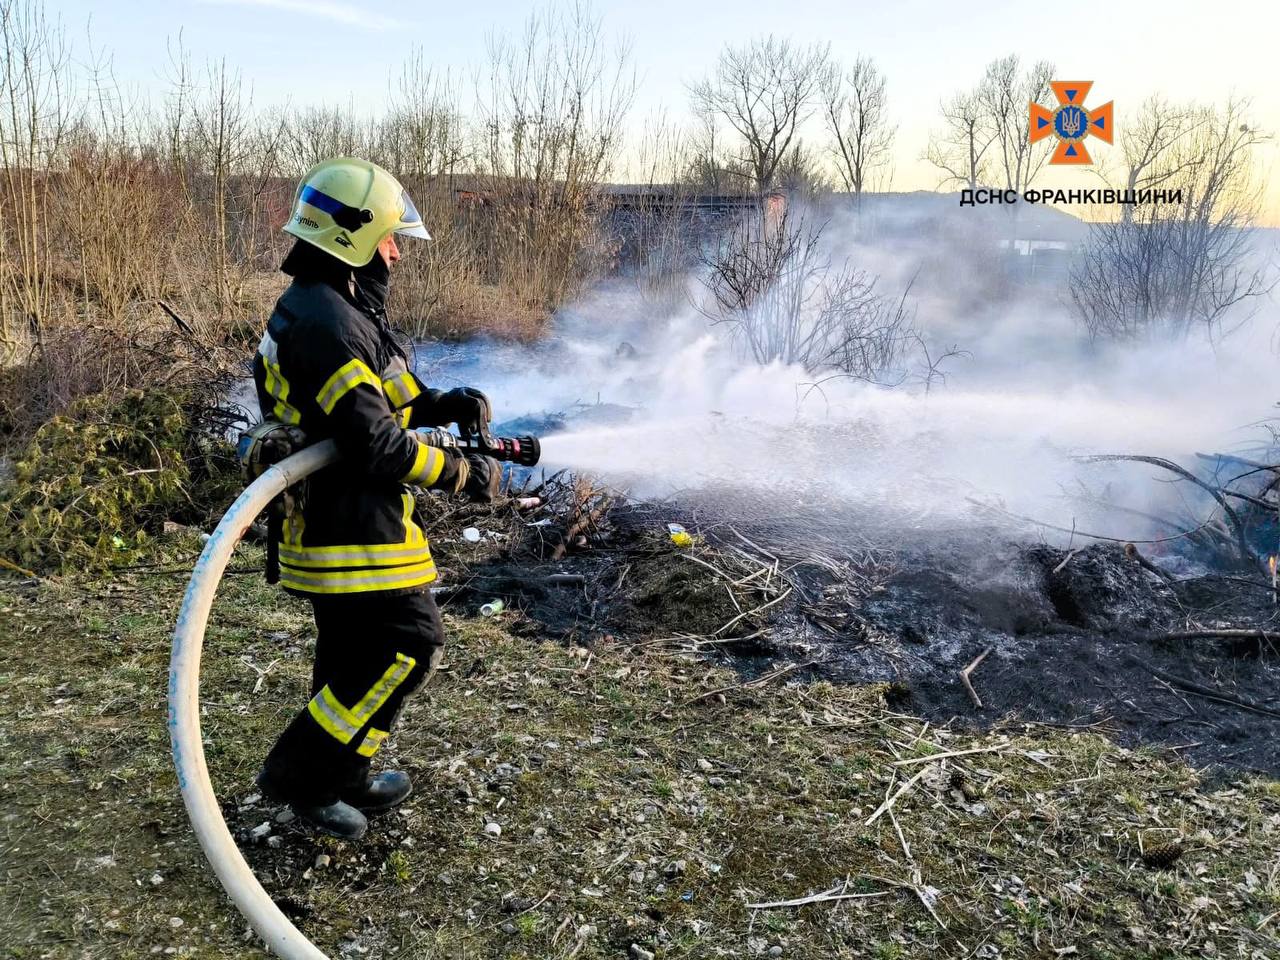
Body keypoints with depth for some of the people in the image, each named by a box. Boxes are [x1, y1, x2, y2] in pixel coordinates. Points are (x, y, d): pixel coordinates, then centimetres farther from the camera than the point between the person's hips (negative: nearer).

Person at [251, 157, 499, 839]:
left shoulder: (326, 308, 14)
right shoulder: (326, 319, -21)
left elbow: (376, 401, 19)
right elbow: (373, 441, -26)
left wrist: (440, 404, 2)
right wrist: (464, 474, -16)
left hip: (331, 516, 11)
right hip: (351, 524, -11)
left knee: (354, 651, 19)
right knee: (409, 642, -5)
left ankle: (344, 779, 35)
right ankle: (300, 774, 5)